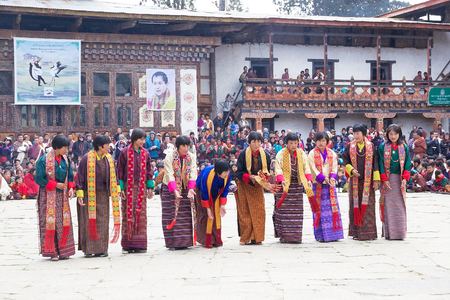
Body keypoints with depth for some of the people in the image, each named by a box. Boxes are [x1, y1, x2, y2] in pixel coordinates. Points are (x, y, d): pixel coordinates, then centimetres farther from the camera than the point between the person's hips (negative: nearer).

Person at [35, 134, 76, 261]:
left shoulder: (65, 160, 6)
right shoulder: (44, 160, -11)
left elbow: (70, 176, 14)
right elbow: (38, 178, -12)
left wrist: (71, 188, -5)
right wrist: (55, 185, -16)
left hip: (62, 196, 5)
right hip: (48, 196, -5)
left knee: (64, 222, 3)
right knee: (49, 223, -2)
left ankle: (63, 250, 9)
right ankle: (51, 252, 4)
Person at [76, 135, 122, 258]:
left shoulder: (109, 158, 4)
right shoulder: (87, 158, -10)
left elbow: (113, 176, 12)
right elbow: (80, 176, -8)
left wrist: (117, 191, 7)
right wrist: (79, 195, -12)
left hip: (103, 195, 4)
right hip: (89, 195, -4)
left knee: (102, 222, 5)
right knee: (88, 221, -2)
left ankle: (101, 249, 11)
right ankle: (88, 249, 5)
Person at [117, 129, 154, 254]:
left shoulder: (145, 153, 9)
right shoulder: (125, 152, -2)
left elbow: (149, 170, 12)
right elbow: (120, 171, -1)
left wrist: (150, 187, 6)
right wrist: (121, 188, -7)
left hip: (141, 187, 3)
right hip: (128, 187, -3)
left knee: (141, 215, 1)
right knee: (128, 215, -1)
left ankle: (139, 244, 6)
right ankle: (127, 245, 3)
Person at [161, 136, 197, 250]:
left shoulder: (191, 157, -2)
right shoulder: (170, 157, -13)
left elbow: (193, 174, -11)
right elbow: (169, 175, -21)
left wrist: (191, 188, -27)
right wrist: (175, 190, -34)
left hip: (185, 189, 3)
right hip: (170, 189, -3)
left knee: (185, 214, -1)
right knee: (171, 215, -5)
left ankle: (183, 242, 3)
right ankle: (172, 243, -4)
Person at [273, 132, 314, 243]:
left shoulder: (302, 154, 10)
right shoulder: (281, 154, 0)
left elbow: (306, 168, 3)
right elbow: (278, 169, -8)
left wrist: (309, 180, -15)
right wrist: (281, 180, -27)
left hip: (297, 185, 3)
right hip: (284, 186, -3)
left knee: (297, 211, 1)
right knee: (284, 212, -7)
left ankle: (295, 236, 5)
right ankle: (284, 236, -3)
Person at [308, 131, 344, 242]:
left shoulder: (332, 154, 11)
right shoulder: (312, 154, 2)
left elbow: (334, 168, 6)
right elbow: (313, 169, -6)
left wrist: (332, 178, -13)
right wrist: (323, 179, -19)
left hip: (330, 184, 3)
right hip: (317, 184, -3)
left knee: (332, 208, 0)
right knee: (319, 209, -4)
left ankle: (332, 233, 4)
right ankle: (320, 235, -1)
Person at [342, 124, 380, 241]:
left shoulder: (370, 146, 3)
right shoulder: (350, 146, 6)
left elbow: (375, 163, 2)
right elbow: (345, 160, 8)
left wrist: (376, 180, -4)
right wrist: (351, 170, -11)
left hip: (367, 181, -1)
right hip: (354, 181, 1)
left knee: (368, 206, -3)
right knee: (355, 205, 1)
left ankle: (368, 232, 1)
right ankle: (356, 232, 7)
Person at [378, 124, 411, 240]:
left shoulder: (404, 147, 8)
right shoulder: (383, 147, 3)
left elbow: (407, 164, 4)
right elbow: (381, 164, -1)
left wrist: (405, 179, -8)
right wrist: (384, 179, -11)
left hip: (400, 180, 2)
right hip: (387, 179, -1)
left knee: (400, 206, -1)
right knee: (388, 206, -3)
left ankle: (399, 232, 3)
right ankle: (388, 232, -1)